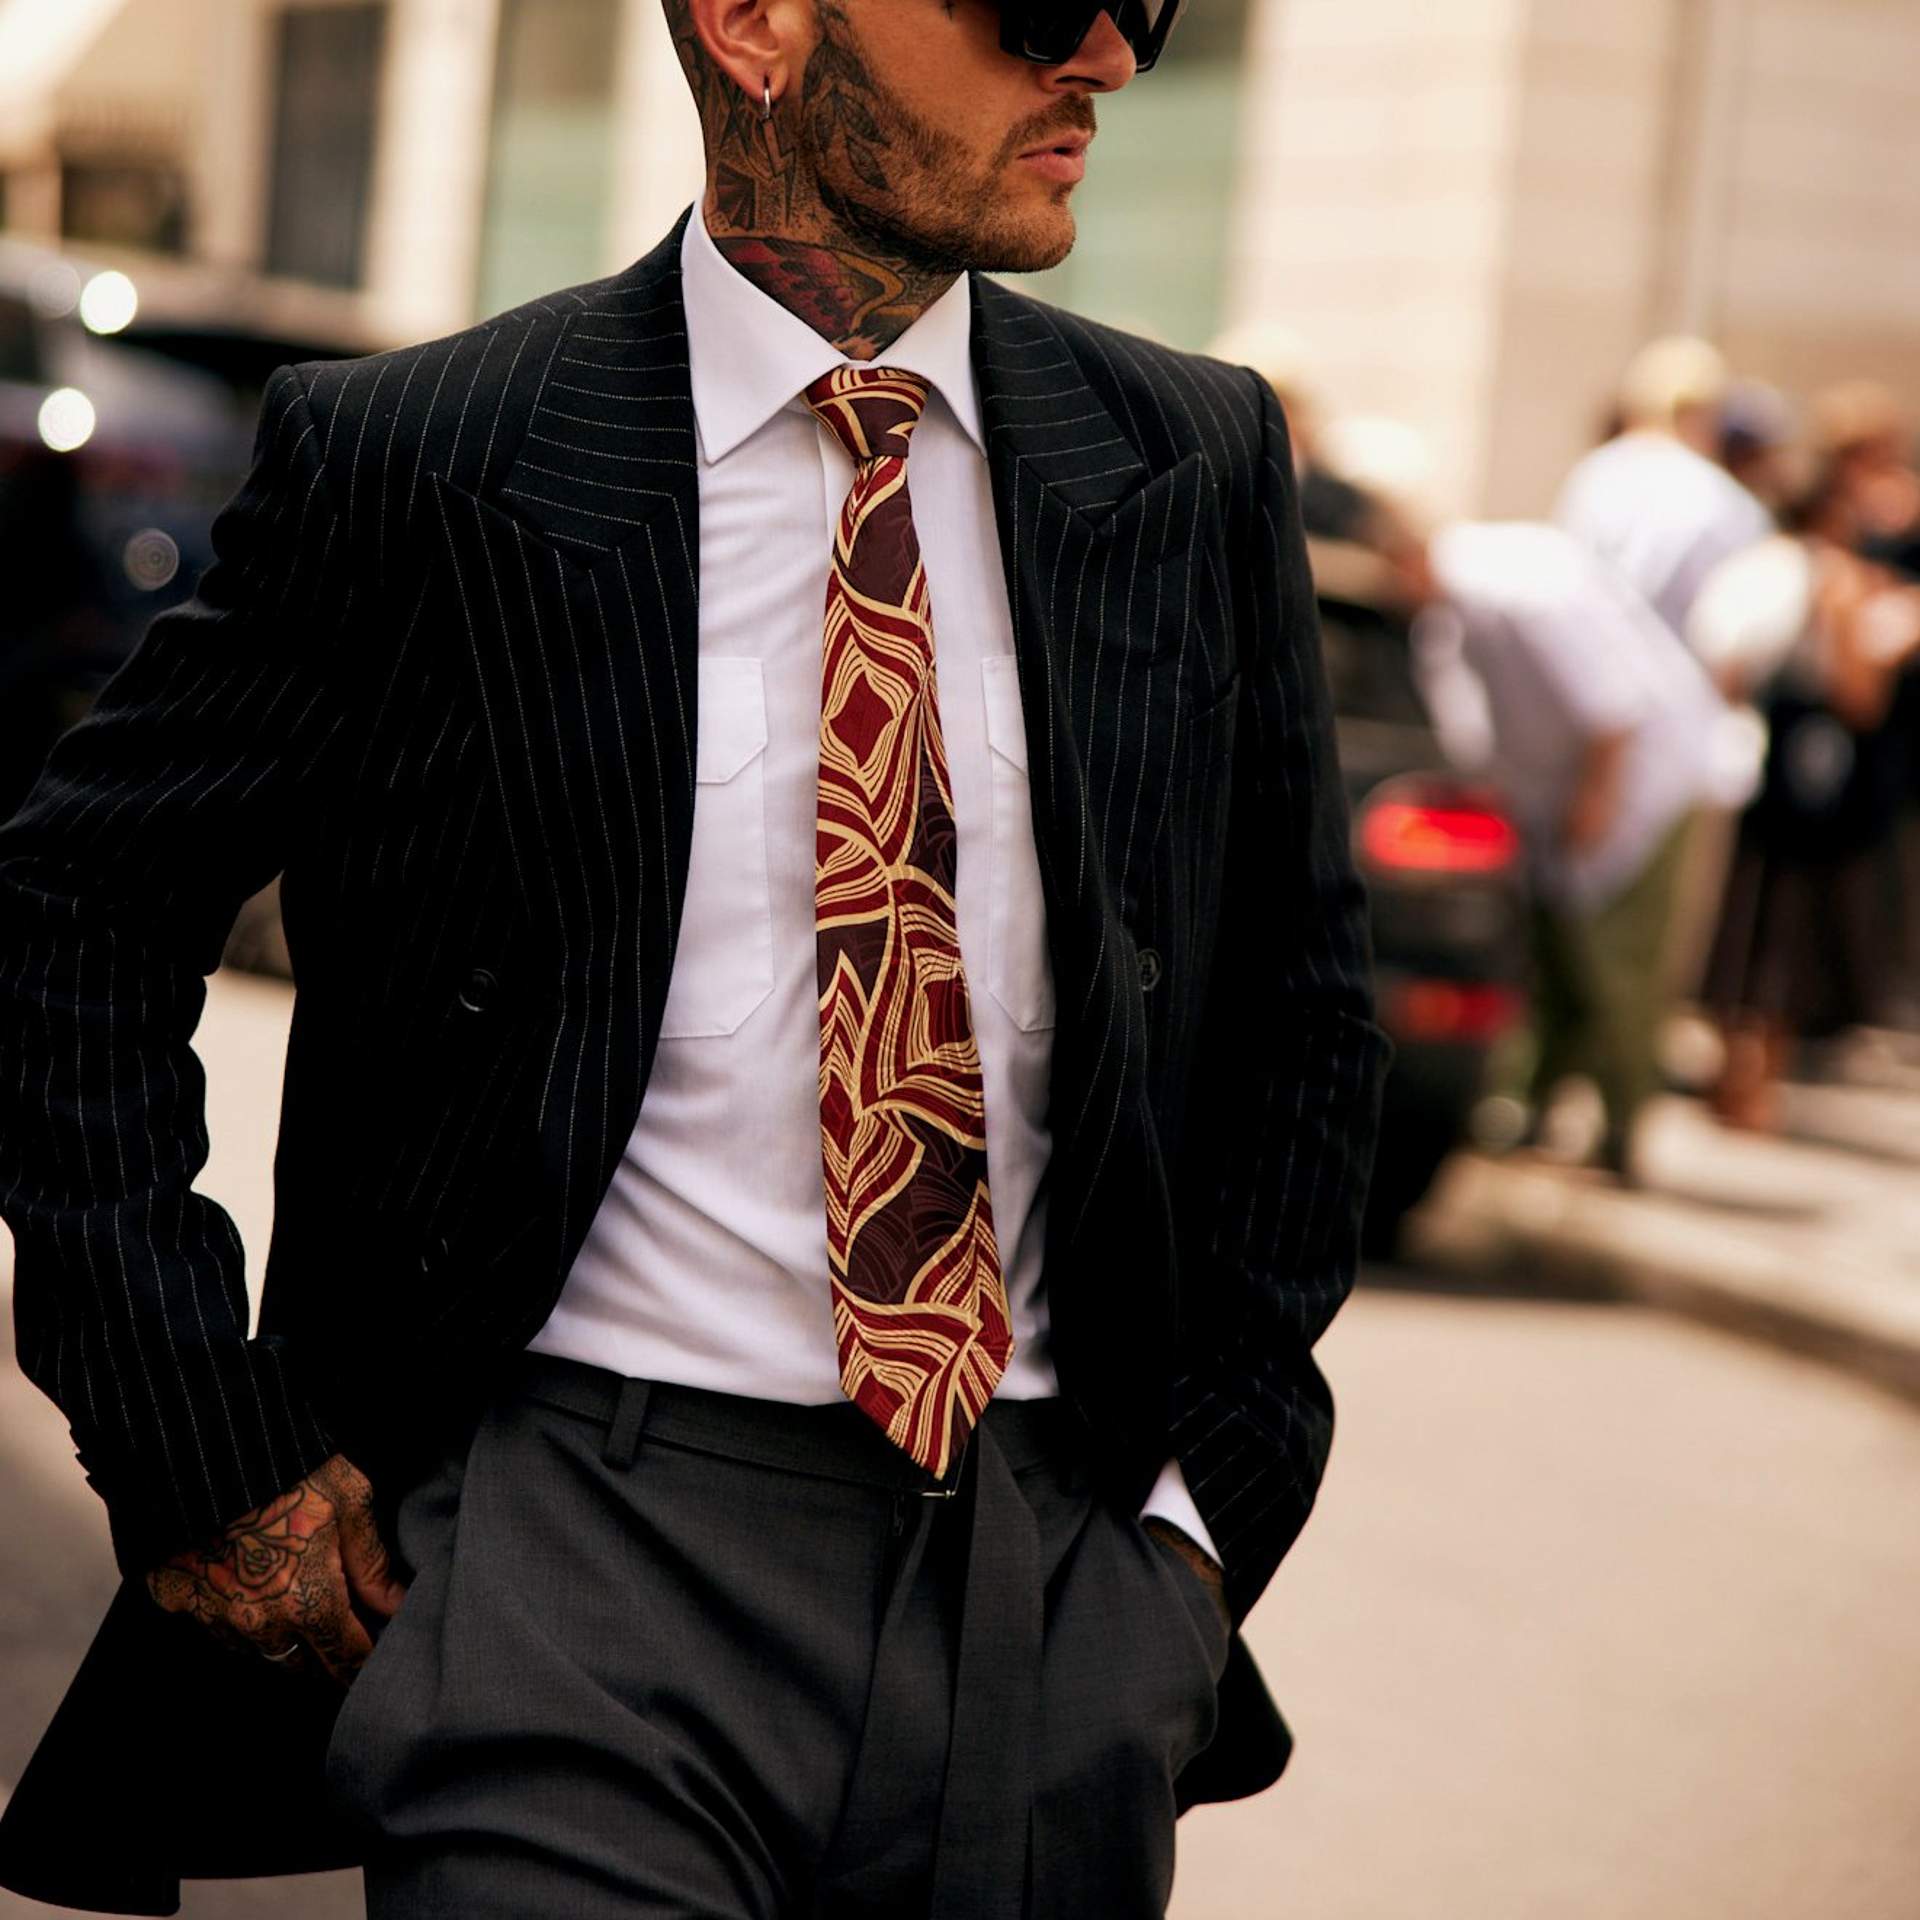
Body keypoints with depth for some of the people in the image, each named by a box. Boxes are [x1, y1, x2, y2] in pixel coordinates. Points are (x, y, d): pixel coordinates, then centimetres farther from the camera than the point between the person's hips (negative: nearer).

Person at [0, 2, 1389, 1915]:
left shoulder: (1199, 466, 5)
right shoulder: (404, 460, -5)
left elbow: (1301, 997, 15)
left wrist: (1212, 1487, 8)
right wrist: (207, 1460, -3)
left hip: (1057, 1579, 4)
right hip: (580, 1565, -3)